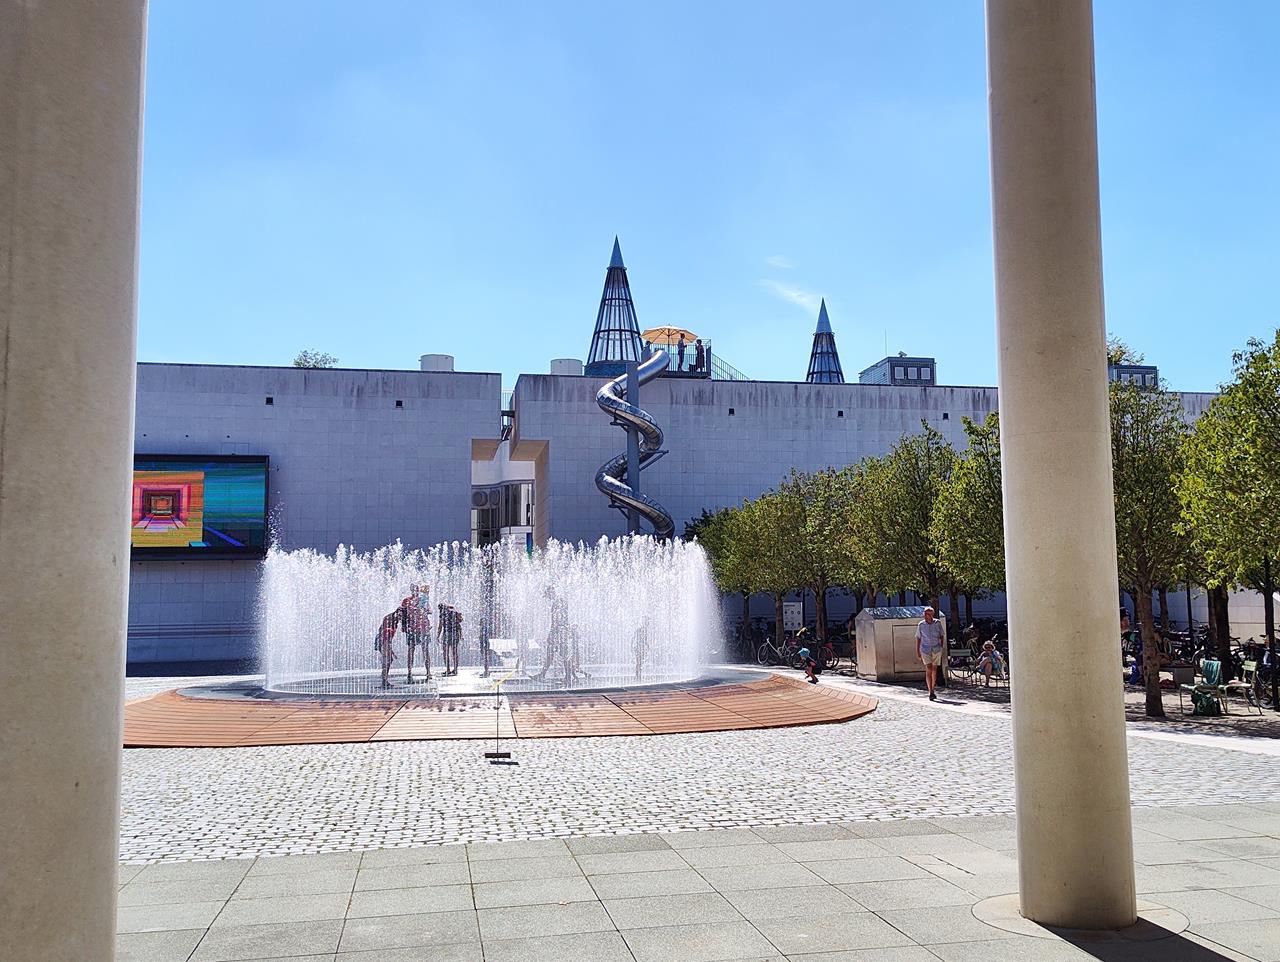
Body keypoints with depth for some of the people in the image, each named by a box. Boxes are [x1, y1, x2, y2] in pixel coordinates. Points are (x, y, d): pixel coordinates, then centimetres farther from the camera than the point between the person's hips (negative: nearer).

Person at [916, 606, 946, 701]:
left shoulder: (938, 623, -1)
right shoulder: (921, 625, -1)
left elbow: (942, 636, 8)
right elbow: (918, 639, 6)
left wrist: (941, 648, 2)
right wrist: (918, 654, 5)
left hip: (936, 650, 1)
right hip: (925, 650, -1)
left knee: (934, 670, 9)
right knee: (928, 669, -13)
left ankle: (932, 690, 26)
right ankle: (931, 692, -17)